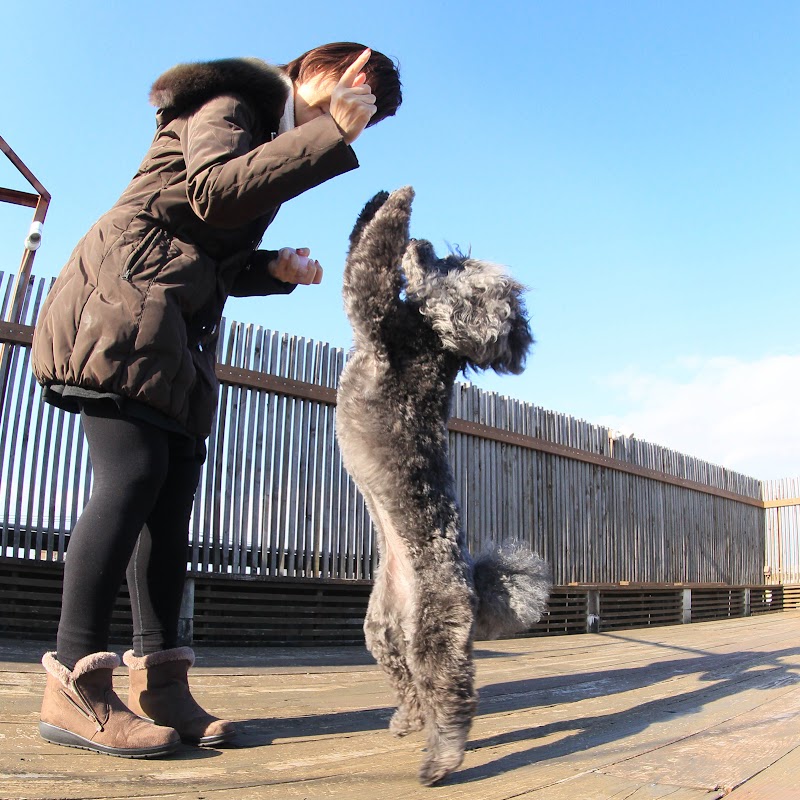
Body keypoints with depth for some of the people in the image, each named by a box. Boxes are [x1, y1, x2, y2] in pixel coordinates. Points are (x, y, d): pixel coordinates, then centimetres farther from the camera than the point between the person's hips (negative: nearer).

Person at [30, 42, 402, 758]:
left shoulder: (272, 139, 26)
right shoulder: (229, 104, 1)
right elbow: (214, 191, -22)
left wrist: (276, 271, 6)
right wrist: (332, 133, -20)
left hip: (180, 335, 9)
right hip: (125, 302, -9)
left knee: (172, 497, -1)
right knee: (133, 473, -20)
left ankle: (160, 682, 0)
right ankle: (74, 685, -16)